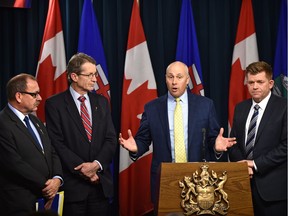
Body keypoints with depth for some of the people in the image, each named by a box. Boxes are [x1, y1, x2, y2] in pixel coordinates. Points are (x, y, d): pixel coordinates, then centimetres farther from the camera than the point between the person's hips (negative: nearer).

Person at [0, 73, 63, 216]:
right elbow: (15, 164, -18)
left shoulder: (35, 121, 16)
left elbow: (52, 153, 16)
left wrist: (57, 179, -4)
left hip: (47, 198, 8)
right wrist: (45, 185, -10)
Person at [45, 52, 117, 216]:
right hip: (73, 184, -4)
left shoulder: (102, 102, 11)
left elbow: (111, 139, 6)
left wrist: (97, 164, -10)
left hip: (101, 183, 4)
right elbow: (57, 144, -8)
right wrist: (83, 169, -13)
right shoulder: (54, 104, -3)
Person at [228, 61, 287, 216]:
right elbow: (234, 141, 14)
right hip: (243, 182, 4)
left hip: (272, 186, -4)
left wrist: (256, 164, -13)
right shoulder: (240, 108, 13)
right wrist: (241, 164, -5)